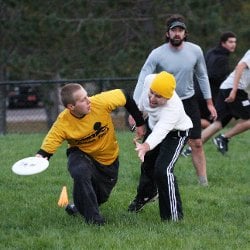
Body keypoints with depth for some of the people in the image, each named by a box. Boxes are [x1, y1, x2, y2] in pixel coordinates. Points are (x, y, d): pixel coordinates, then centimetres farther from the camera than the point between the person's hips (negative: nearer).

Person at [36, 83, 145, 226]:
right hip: (81, 154, -3)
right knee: (81, 173, -37)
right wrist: (40, 157, -53)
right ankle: (92, 218, -22)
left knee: (101, 196, 12)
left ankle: (82, 206, 50)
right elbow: (48, 146, -29)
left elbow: (125, 97, -14)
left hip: (109, 159, 3)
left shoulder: (100, 102, -29)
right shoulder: (63, 124, -30)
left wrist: (140, 123, -5)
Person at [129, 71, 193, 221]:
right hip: (154, 125, 7)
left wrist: (146, 146, -78)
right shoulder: (149, 80, -29)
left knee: (163, 170, -24)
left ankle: (174, 216, -10)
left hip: (175, 134, -7)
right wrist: (139, 111, 11)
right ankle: (142, 197, 54)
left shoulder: (173, 109, -46)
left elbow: (160, 132, -60)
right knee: (147, 165, 24)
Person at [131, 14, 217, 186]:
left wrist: (209, 102, 7)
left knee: (197, 144, -1)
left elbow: (202, 76, 7)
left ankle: (204, 184, 5)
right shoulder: (157, 54, -17)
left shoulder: (195, 51, -8)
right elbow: (143, 80, -21)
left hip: (189, 101, 2)